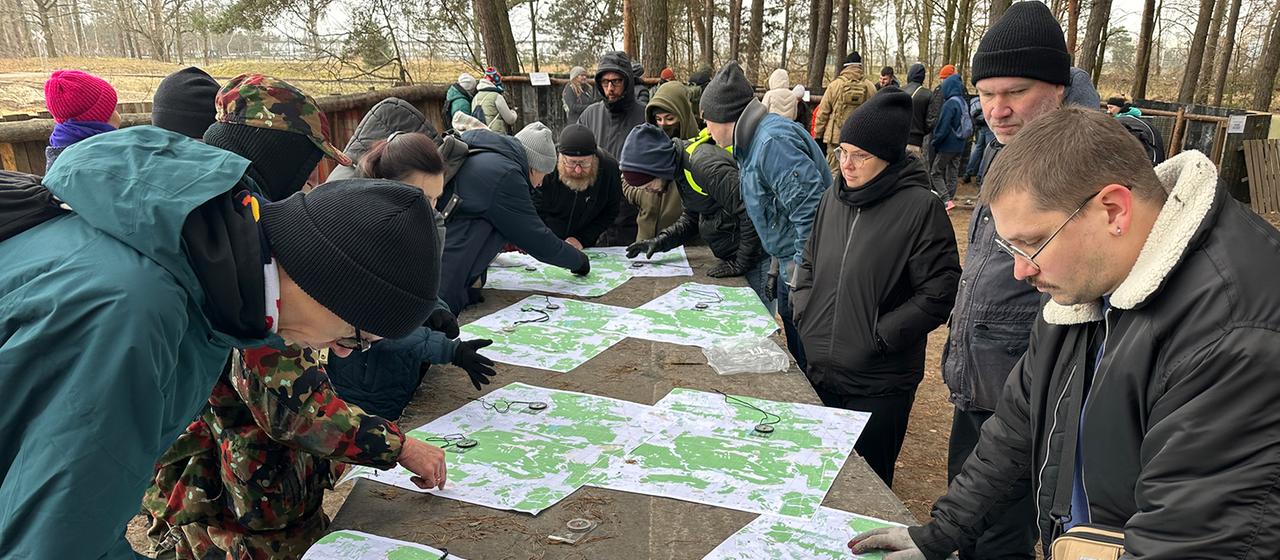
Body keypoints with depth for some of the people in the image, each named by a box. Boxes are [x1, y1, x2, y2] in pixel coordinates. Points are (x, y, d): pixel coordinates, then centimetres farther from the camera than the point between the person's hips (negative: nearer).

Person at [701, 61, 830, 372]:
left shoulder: (773, 142, -20)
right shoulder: (753, 141, 14)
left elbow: (810, 207, -27)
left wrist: (801, 278, -23)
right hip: (793, 268, 11)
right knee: (795, 364, 20)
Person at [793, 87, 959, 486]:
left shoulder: (919, 207, -14)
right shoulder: (834, 198, 5)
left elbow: (939, 292, -14)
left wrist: (877, 336, -15)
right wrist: (803, 315, 3)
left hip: (878, 384, -6)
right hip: (818, 372, 6)